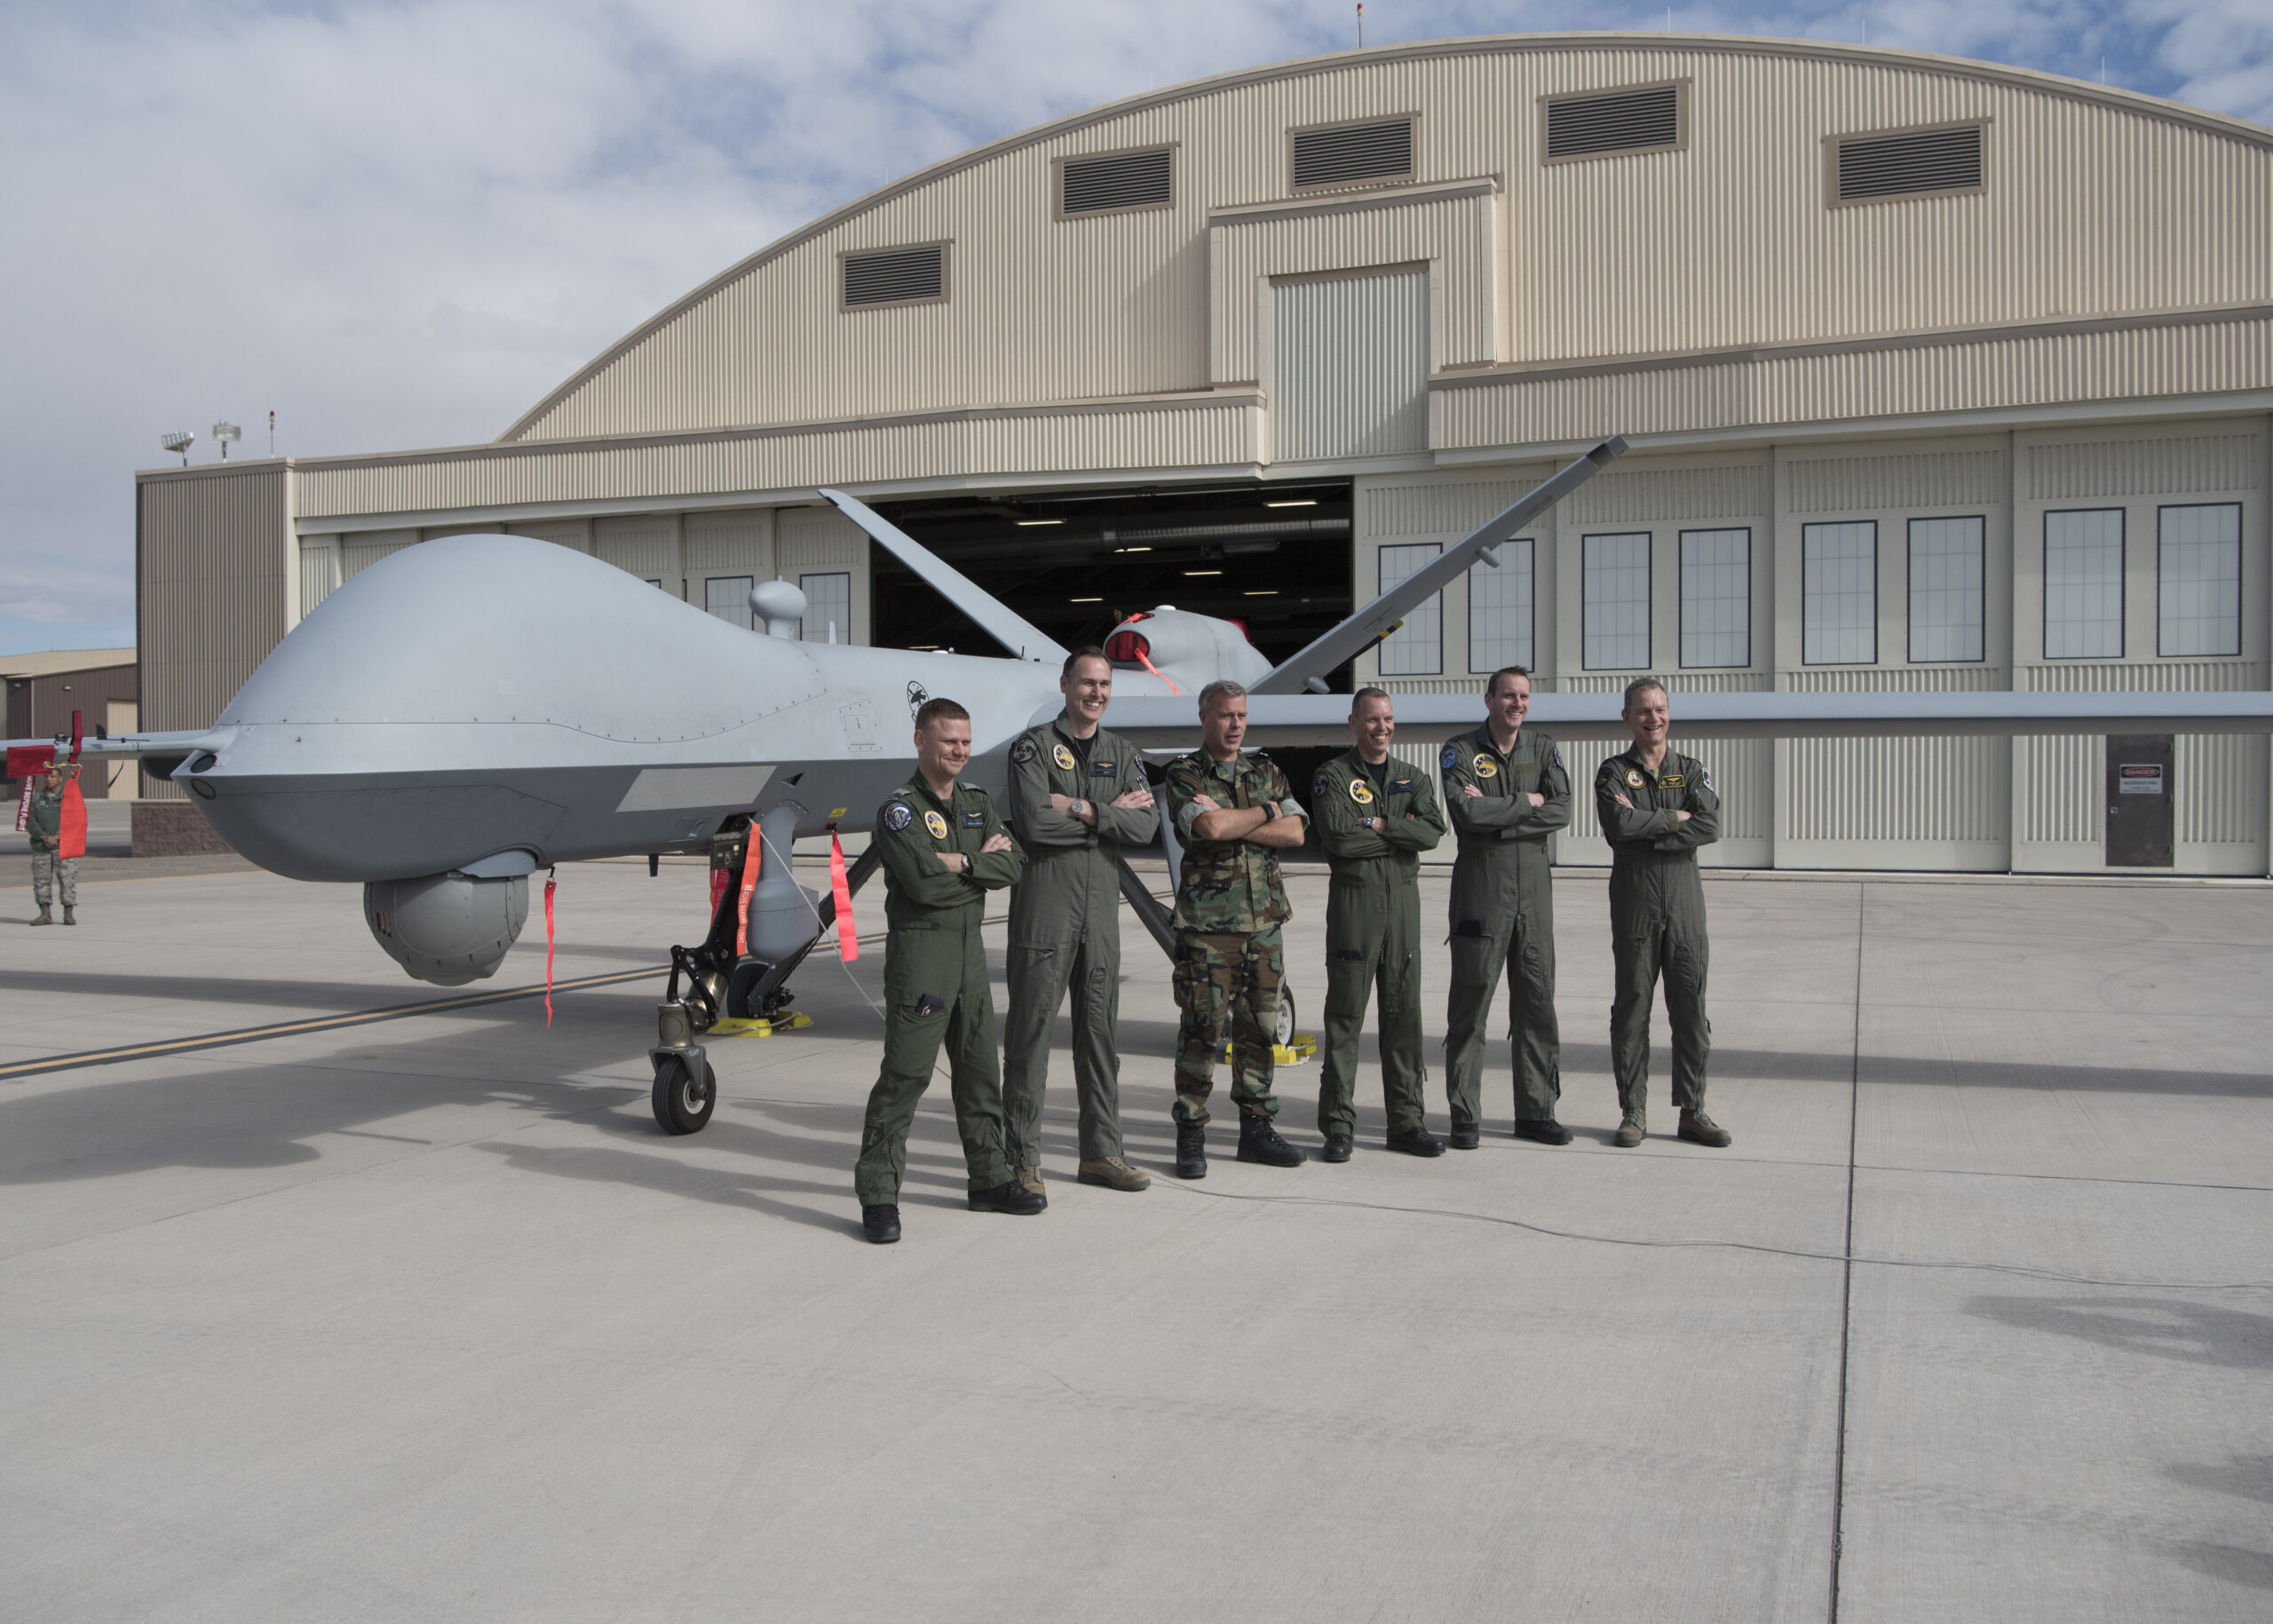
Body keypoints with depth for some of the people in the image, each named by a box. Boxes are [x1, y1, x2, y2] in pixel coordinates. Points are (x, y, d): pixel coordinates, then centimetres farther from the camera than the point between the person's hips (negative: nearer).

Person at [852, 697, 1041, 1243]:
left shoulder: (977, 802, 12)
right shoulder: (899, 809, -9)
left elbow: (1012, 865, 0)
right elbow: (923, 881, -23)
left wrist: (960, 862, -14)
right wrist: (983, 860, -10)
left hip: (969, 947, 7)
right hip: (920, 948, -7)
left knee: (980, 1070, 15)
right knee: (905, 1073, -8)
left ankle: (989, 1179, 27)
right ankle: (878, 1195, -2)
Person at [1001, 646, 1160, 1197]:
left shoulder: (1122, 754, 15)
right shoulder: (1035, 745, -1)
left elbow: (1146, 826, -1)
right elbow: (1035, 822, -16)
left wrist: (1083, 810, -13)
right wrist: (1113, 813, -8)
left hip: (1102, 907, 5)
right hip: (1045, 904, -5)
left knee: (1100, 1029, 10)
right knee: (1031, 1029, -3)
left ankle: (1100, 1152, 19)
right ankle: (1022, 1159, 5)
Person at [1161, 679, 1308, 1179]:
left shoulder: (1267, 772, 14)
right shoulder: (1183, 774, -1)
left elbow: (1294, 832, -1)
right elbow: (1211, 827, -18)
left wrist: (1231, 826, -11)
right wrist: (1264, 812, -3)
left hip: (1265, 918, 5)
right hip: (1208, 922, -5)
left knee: (1260, 1026, 8)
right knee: (1202, 1028, -4)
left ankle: (1257, 1128, 18)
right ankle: (1191, 1135, 6)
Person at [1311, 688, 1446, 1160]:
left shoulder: (1413, 779, 15)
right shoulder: (1333, 776, 1)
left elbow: (1432, 832, -3)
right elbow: (1339, 837, -14)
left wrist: (1378, 825, -10)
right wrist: (1400, 832, -5)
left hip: (1403, 899, 4)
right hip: (1353, 899, -4)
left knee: (1404, 1011, 7)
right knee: (1345, 1013, -3)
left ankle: (1407, 1121, 14)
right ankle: (1338, 1125, 3)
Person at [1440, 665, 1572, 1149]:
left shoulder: (1543, 748, 11)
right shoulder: (1460, 751, -1)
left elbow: (1562, 811, -3)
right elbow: (1467, 812, -17)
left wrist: (1497, 814, -12)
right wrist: (1526, 802, -8)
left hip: (1534, 881, 4)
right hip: (1480, 880, -4)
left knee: (1537, 998, 7)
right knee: (1471, 996, -2)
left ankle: (1536, 1112, 16)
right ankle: (1465, 1116, 5)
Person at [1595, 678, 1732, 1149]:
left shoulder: (1692, 770, 10)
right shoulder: (1614, 773, 4)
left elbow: (1710, 827, -7)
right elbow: (1620, 826, -15)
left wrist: (1647, 829, -12)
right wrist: (1675, 818, -8)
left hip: (1684, 897, 2)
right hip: (1634, 898, -2)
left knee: (1690, 1005, 3)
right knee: (1632, 1004, 2)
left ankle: (1692, 1111, 12)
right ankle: (1634, 1111, 10)